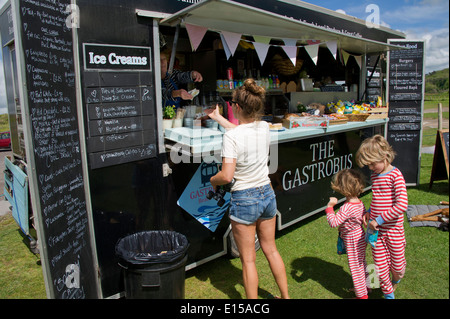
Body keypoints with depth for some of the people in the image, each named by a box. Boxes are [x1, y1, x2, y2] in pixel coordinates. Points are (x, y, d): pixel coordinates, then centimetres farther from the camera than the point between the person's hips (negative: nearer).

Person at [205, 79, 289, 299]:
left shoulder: (231, 136, -20)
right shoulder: (264, 128, -1)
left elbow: (226, 176, -25)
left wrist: (212, 180, -3)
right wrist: (218, 118, 28)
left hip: (244, 200, -6)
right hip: (267, 194, 7)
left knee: (248, 260, 9)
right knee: (271, 250, 23)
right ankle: (285, 296, 38)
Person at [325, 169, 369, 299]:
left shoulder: (347, 208, -32)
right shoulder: (360, 203, -3)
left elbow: (333, 222, -35)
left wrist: (330, 207, -29)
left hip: (353, 242, -9)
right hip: (361, 237, 9)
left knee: (356, 267, 7)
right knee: (361, 264, 26)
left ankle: (362, 294, 22)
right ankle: (364, 286, 44)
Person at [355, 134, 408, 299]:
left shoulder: (395, 175, -15)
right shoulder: (374, 176, 6)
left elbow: (402, 205, -24)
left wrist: (379, 219, -22)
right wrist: (369, 212, 0)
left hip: (393, 229, -5)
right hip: (376, 230, 5)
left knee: (397, 265, 11)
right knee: (381, 267, 9)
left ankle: (396, 281, 44)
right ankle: (388, 293, 32)